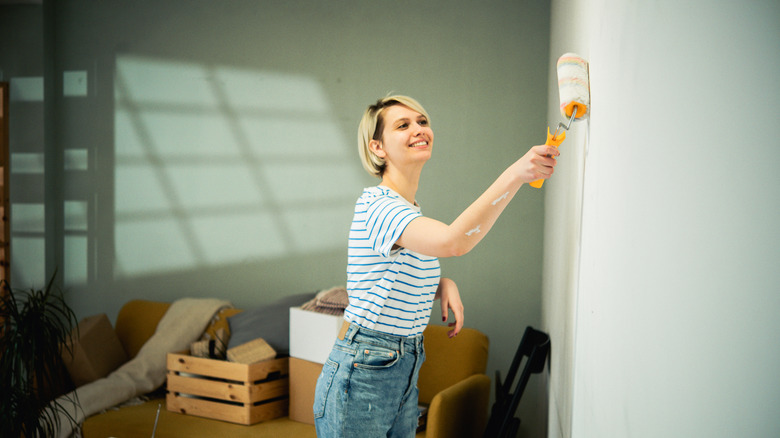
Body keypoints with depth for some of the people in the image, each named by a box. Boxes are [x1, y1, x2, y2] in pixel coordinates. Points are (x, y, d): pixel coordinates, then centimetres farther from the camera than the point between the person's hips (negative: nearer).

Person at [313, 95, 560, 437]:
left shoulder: (409, 210, 11)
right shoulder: (376, 205, -20)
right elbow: (453, 241, -38)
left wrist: (443, 284, 1)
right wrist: (516, 174, -43)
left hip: (405, 375, 9)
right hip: (360, 381, -9)